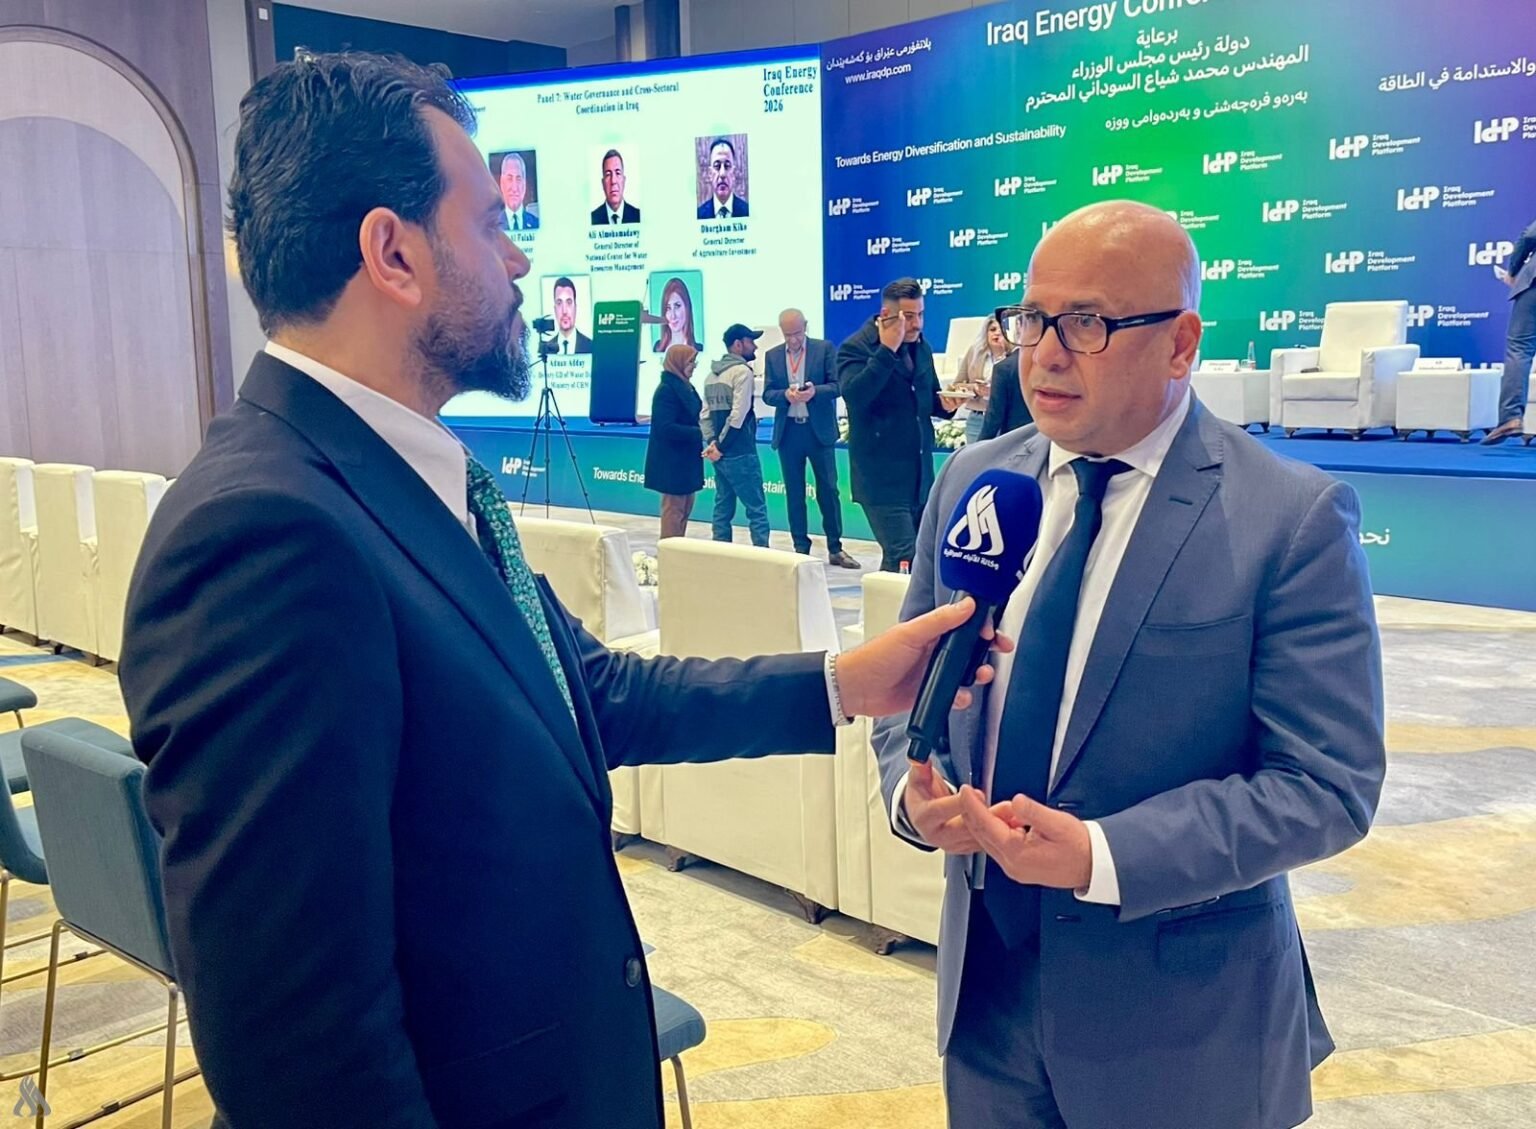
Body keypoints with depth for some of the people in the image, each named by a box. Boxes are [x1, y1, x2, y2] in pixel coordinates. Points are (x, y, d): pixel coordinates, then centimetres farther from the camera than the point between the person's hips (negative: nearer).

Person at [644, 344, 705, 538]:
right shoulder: (666, 390, -17)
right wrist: (700, 434, -23)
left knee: (685, 506, 13)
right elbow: (666, 428, -24)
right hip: (672, 459, -9)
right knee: (674, 508, -3)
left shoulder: (685, 387, 10)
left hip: (685, 457, 9)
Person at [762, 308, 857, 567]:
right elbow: (767, 394, 4)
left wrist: (815, 391, -24)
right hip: (788, 432, 2)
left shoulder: (824, 348, 0)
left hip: (819, 430, -2)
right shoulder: (772, 356, 8)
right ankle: (801, 549, 14)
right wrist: (786, 395, -17)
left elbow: (837, 386, -5)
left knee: (828, 490, 1)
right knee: (794, 493, 6)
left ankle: (835, 549, 10)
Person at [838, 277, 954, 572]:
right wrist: (887, 350, -27)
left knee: (922, 557, 12)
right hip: (882, 477, -7)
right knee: (904, 559, -14)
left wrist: (946, 404, -1)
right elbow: (853, 395, -28)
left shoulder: (922, 347, 11)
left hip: (920, 475, 8)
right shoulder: (856, 347, -10)